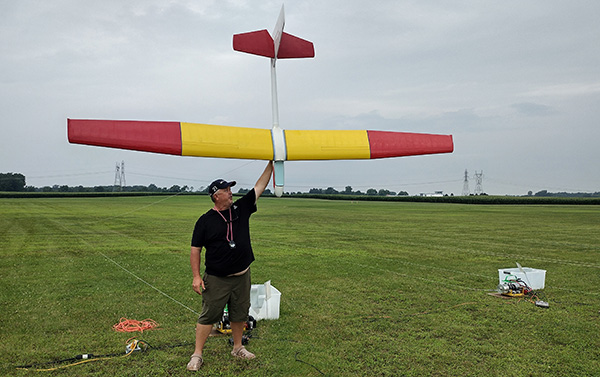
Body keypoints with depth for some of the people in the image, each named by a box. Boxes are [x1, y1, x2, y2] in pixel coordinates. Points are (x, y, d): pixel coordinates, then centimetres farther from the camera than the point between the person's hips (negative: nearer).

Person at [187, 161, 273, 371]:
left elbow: (260, 187, 7)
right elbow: (195, 249, -4)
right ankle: (197, 355, 15)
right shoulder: (205, 221, -7)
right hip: (216, 280, -4)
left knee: (239, 314, 15)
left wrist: (271, 165, 5)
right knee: (208, 316, 2)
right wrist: (196, 276, -10)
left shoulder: (241, 208, 3)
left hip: (242, 276, 4)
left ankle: (238, 348, 33)